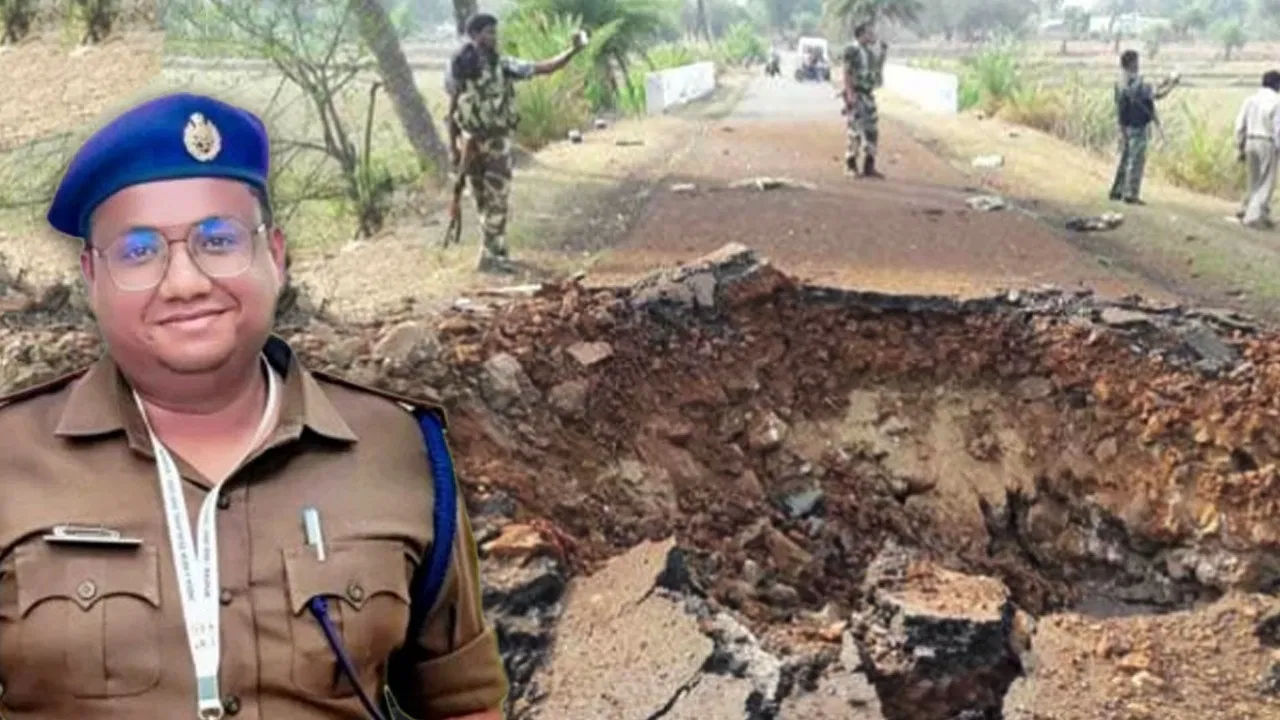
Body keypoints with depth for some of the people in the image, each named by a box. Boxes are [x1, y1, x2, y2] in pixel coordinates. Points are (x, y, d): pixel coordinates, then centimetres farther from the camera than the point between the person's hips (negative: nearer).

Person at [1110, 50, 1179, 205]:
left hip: (1126, 126, 9)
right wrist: (1171, 84, -4)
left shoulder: (1121, 82, 10)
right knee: (1136, 160, -3)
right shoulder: (1135, 82, -20)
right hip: (1138, 126, -9)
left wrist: (1162, 84, 15)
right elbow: (1158, 95, -19)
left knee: (1126, 158, 16)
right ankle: (1131, 194, -1)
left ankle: (1117, 191, 21)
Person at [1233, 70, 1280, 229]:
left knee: (1255, 181, 20)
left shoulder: (1250, 100, 6)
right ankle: (1254, 217, -3)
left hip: (1250, 143, 6)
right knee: (1265, 184, 1)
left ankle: (1247, 210, 21)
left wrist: (1241, 149, 12)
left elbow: (1240, 126, 6)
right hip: (1267, 144, -6)